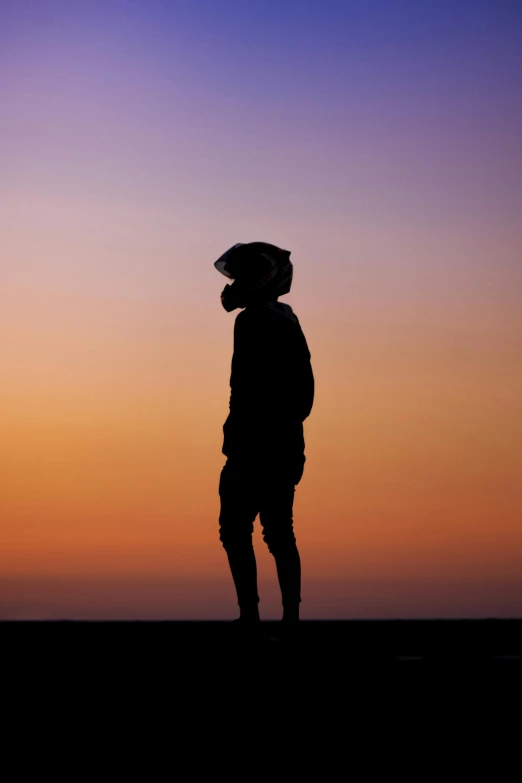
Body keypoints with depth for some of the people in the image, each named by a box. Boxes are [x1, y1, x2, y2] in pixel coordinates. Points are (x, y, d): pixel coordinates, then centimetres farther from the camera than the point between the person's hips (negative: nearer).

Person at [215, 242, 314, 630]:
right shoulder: (289, 323, 17)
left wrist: (237, 443, -19)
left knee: (236, 530, -3)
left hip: (255, 447, -9)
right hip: (287, 446, 9)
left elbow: (248, 387, -19)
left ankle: (250, 615, -7)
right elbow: (305, 389, 19)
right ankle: (291, 617, 9)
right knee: (280, 533, 10)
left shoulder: (253, 322, -10)